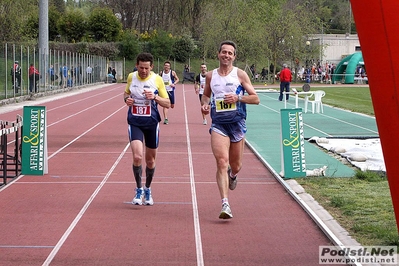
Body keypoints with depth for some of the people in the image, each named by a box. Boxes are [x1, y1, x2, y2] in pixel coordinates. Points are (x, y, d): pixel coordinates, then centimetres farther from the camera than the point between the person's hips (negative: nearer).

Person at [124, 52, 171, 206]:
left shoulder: (157, 80, -6)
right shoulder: (131, 77, 0)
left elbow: (167, 104, -2)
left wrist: (155, 97, -20)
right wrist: (127, 99, -4)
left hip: (151, 123, 0)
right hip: (134, 122, 0)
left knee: (150, 160, 10)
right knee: (137, 157, -17)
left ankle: (147, 190, 33)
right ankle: (139, 190, 2)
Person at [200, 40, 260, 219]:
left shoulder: (240, 74, 0)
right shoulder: (210, 76, 7)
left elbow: (255, 98, -1)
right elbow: (206, 95, 24)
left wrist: (238, 98, -17)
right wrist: (204, 104, 2)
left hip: (237, 123, 0)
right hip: (218, 124, 0)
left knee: (236, 166, 10)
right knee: (221, 162, -17)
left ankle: (232, 175, 51)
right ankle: (225, 205, -21)